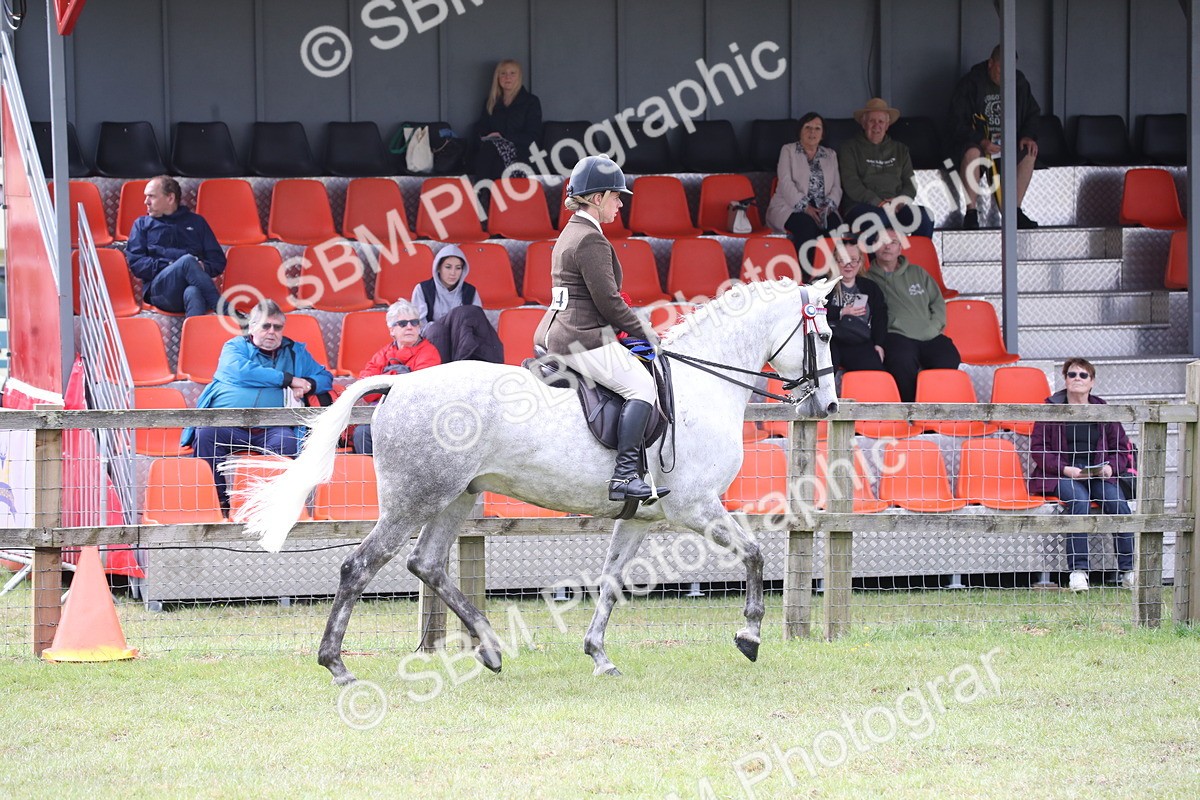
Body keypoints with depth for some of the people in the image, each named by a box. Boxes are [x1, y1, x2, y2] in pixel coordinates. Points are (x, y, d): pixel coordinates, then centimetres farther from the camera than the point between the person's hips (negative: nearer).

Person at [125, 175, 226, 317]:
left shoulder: (196, 222, 27)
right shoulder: (142, 224, 25)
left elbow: (218, 260, 21)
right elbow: (135, 262, 9)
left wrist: (203, 267, -3)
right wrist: (168, 268, -6)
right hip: (160, 288, -1)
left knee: (193, 293, -40)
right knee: (187, 260, -35)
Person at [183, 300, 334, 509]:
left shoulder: (295, 352, 24)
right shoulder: (235, 347, 14)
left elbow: (325, 378, 27)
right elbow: (241, 371, -7)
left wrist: (306, 386, 2)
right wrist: (288, 379, -3)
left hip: (271, 428, 1)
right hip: (228, 424, -1)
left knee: (287, 442, -34)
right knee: (206, 433, -33)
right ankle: (219, 499, -26)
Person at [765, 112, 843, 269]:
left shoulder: (830, 155, 22)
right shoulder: (788, 151, 10)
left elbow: (836, 187, 14)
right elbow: (785, 183, -3)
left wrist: (829, 206, -9)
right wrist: (805, 207, -16)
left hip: (822, 209, 3)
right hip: (790, 208, -3)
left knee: (834, 223, -32)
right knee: (806, 224, -37)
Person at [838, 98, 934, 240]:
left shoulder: (900, 150, 25)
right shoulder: (850, 148, 12)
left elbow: (910, 183, 17)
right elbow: (851, 184, -1)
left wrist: (901, 201, -6)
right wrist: (878, 203, -14)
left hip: (896, 206, 4)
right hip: (860, 206, -4)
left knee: (924, 216, -27)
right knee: (880, 217, -40)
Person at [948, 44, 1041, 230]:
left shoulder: (1019, 82, 5)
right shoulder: (971, 83, -9)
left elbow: (1033, 114, 13)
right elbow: (958, 124, -12)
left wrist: (1028, 136, -9)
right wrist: (982, 142, -27)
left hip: (1006, 145, 5)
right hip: (975, 141, -4)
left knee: (1029, 152, -23)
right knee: (972, 152, -38)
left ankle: (1014, 212, -19)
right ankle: (971, 213, -33)